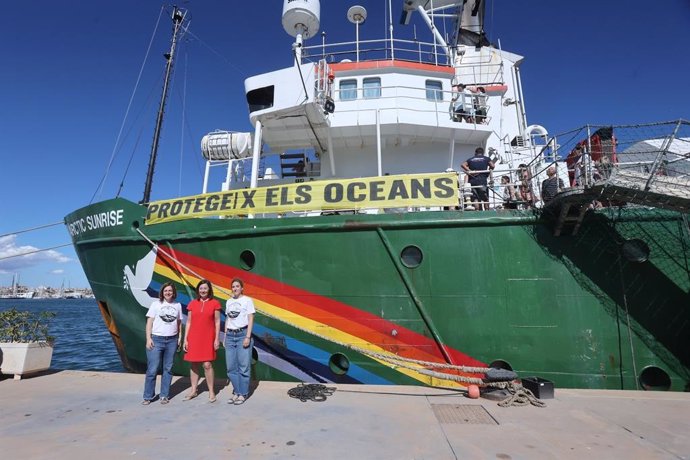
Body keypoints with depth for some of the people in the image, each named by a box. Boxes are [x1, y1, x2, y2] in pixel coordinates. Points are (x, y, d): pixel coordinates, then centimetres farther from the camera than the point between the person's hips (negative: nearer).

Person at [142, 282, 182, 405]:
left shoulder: (178, 305, 9)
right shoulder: (156, 304, 2)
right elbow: (149, 322, 1)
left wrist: (179, 337, 6)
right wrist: (148, 338, -7)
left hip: (172, 340, 2)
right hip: (156, 339, -2)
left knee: (168, 369, 7)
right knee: (152, 369, -2)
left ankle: (164, 395, 16)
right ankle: (148, 396, 11)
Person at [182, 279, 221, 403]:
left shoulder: (215, 303, -1)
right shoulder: (192, 304, 6)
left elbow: (217, 322, 0)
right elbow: (188, 322, 8)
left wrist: (217, 339, -4)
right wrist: (185, 339, 4)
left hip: (208, 339, -3)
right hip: (193, 338, 3)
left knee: (207, 365, -5)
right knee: (193, 364, 10)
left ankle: (211, 392, 7)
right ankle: (193, 390, 25)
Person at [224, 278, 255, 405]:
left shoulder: (247, 300, -2)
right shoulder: (228, 301, 14)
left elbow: (250, 320, -5)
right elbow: (227, 320, 17)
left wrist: (248, 337, -11)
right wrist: (225, 337, 12)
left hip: (242, 334, -5)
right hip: (230, 335, 5)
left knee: (243, 366, -2)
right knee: (231, 367, 6)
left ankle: (243, 394, 9)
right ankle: (236, 392, 20)